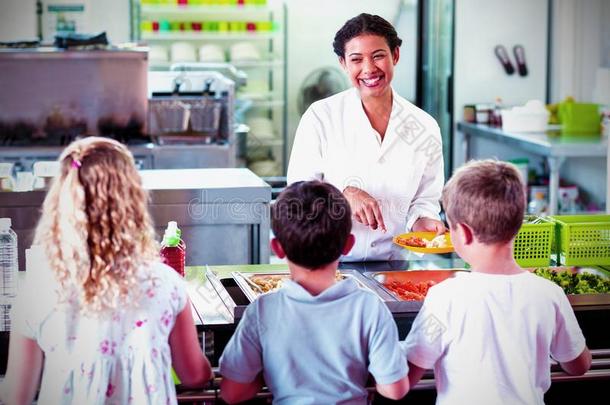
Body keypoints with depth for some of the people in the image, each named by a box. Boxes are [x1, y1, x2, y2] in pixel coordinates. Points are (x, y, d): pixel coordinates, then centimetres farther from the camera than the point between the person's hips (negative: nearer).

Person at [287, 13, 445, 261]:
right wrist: (344, 194, -20)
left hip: (392, 262, 3)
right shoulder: (320, 117, 0)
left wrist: (422, 221, -7)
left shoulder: (425, 129, 7)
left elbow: (425, 200, 14)